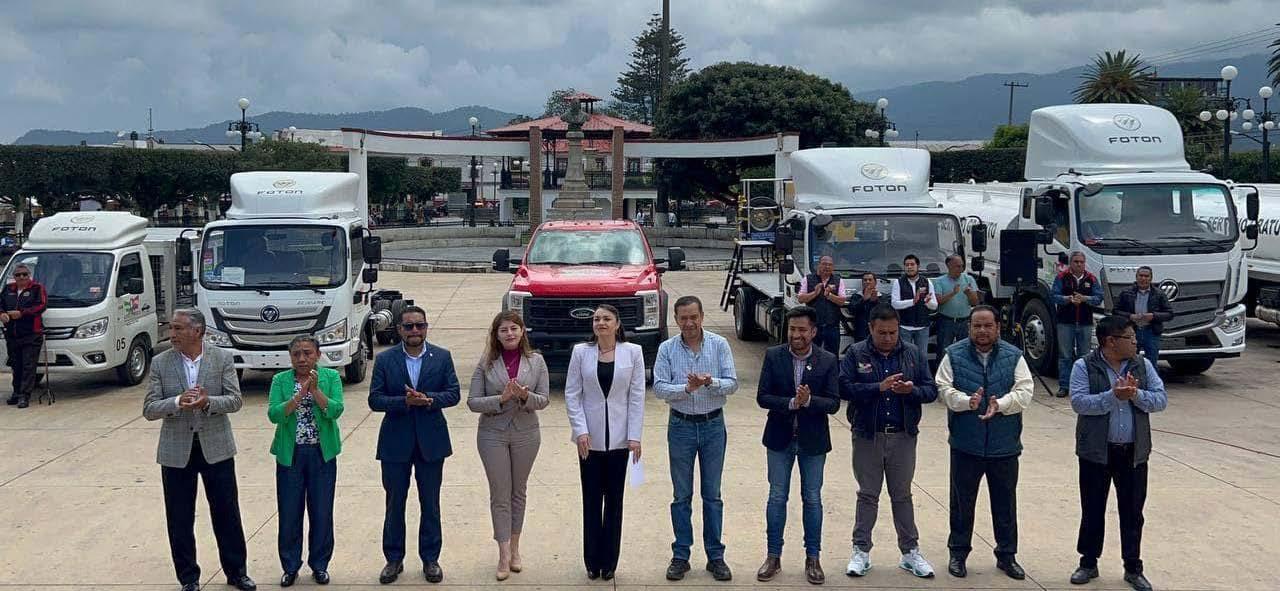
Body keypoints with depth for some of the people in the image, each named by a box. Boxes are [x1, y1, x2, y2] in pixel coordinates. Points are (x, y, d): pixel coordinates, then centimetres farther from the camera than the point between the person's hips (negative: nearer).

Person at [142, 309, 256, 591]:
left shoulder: (222, 359, -2)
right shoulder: (160, 363, -1)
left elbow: (235, 399, -7)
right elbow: (149, 410, -5)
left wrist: (208, 402, -26)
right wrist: (177, 402, -24)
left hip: (216, 447, -1)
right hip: (176, 451, 1)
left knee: (227, 513, 7)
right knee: (180, 519, 7)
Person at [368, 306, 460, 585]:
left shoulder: (442, 357, 1)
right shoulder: (384, 360, -1)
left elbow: (454, 393, -2)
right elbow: (375, 400, -6)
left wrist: (428, 399, -20)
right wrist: (405, 402, -21)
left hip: (431, 441, 0)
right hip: (395, 443, 0)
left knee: (430, 504, 9)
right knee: (394, 504, 8)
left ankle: (430, 559, 21)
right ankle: (394, 559, 20)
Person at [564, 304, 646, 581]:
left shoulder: (632, 352, -1)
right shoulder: (581, 352, 0)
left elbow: (637, 395, -1)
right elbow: (571, 394, 0)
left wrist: (634, 435, -6)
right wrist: (580, 430, -9)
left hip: (619, 438, 0)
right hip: (590, 438, 0)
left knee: (614, 500, 7)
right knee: (591, 501, 6)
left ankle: (609, 561, 16)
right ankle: (592, 561, 15)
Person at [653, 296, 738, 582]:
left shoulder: (719, 344, -3)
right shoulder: (667, 349, -3)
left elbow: (732, 383, -7)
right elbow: (659, 388, -9)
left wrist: (710, 382, -26)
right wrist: (686, 388, -24)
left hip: (713, 425, 0)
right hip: (681, 426, 0)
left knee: (712, 494, 7)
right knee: (682, 496, 7)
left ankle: (715, 556, 15)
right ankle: (680, 556, 15)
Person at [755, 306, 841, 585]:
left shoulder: (827, 361, -7)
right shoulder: (773, 356, -5)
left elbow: (833, 403, -10)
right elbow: (762, 397, -9)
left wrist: (809, 401, -27)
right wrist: (792, 402, -23)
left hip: (813, 440, -1)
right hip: (780, 437, 1)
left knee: (812, 499, 9)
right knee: (777, 497, 9)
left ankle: (813, 558, 20)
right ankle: (773, 557, 19)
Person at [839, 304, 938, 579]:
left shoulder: (913, 354, 2)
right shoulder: (856, 354, -4)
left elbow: (931, 390, 1)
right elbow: (844, 388, -14)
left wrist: (911, 390, -20)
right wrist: (879, 387, -23)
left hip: (903, 436, 1)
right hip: (868, 435, -1)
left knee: (902, 495, 11)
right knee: (867, 495, 9)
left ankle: (910, 552, 18)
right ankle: (861, 551, 18)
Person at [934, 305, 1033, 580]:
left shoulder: (1013, 356, 2)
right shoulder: (954, 355, -1)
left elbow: (1024, 392, -6)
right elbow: (944, 389, -6)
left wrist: (1000, 405, -24)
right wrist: (967, 402, -24)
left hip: (1004, 444, 1)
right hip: (966, 443, -1)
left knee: (1005, 502, 11)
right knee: (962, 501, 9)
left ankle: (1006, 555, 24)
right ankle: (958, 552, 23)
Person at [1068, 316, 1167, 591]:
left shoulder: (1143, 366, 3)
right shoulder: (1084, 367, -7)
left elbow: (1161, 400, -3)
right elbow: (1079, 402, -19)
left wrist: (1136, 395, -20)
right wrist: (1113, 396, -27)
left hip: (1134, 452, 2)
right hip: (1096, 452, -2)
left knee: (1132, 512, 9)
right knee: (1092, 511, 10)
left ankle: (1133, 568, 22)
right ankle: (1089, 563, 25)